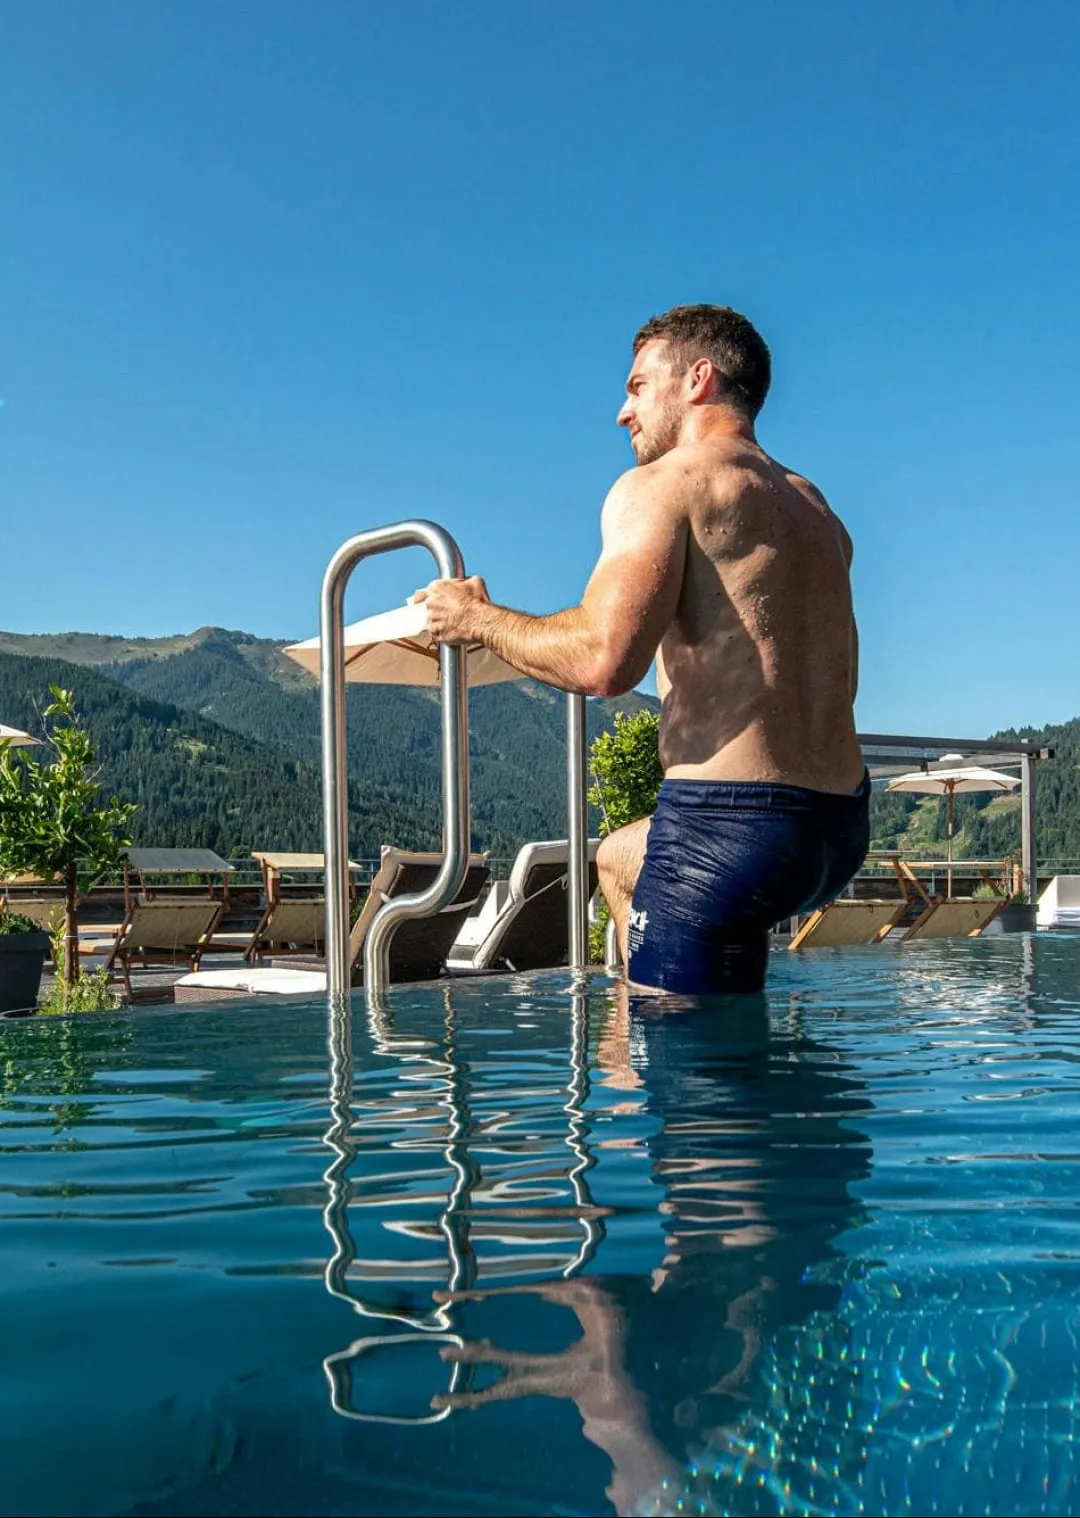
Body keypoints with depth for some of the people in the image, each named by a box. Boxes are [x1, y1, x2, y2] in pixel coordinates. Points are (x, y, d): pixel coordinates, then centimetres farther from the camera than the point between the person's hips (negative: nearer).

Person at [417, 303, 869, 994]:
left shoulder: (663, 483, -8)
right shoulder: (819, 511, 18)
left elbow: (603, 660, -22)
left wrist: (480, 619, -4)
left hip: (731, 824, -10)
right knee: (619, 855, 33)